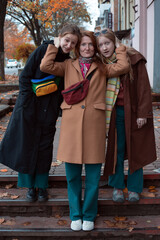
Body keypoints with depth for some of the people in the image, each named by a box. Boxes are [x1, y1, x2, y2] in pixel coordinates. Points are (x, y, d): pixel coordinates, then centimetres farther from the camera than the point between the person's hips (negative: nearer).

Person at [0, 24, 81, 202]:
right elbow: (25, 77, -8)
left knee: (45, 148, 6)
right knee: (27, 146, 4)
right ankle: (30, 186, 19)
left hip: (49, 112, 2)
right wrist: (28, 102, -12)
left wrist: (60, 109, -3)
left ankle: (41, 186, 21)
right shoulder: (43, 51, -9)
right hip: (29, 108, -2)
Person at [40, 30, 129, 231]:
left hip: (94, 123, 0)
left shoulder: (101, 68, 14)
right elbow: (45, 66, 0)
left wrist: (119, 47, 12)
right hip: (71, 122, 0)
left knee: (93, 173, 3)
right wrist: (55, 44, 9)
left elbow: (123, 67, -1)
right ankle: (75, 214, 21)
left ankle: (89, 215, 20)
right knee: (72, 172, 4)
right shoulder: (68, 66, 14)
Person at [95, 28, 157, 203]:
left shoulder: (133, 59, -7)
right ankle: (117, 187, 20)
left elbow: (143, 86, -9)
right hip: (114, 113, 2)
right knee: (116, 150, 5)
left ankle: (134, 188, 19)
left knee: (136, 150, 5)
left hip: (134, 112, -2)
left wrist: (142, 113, -13)